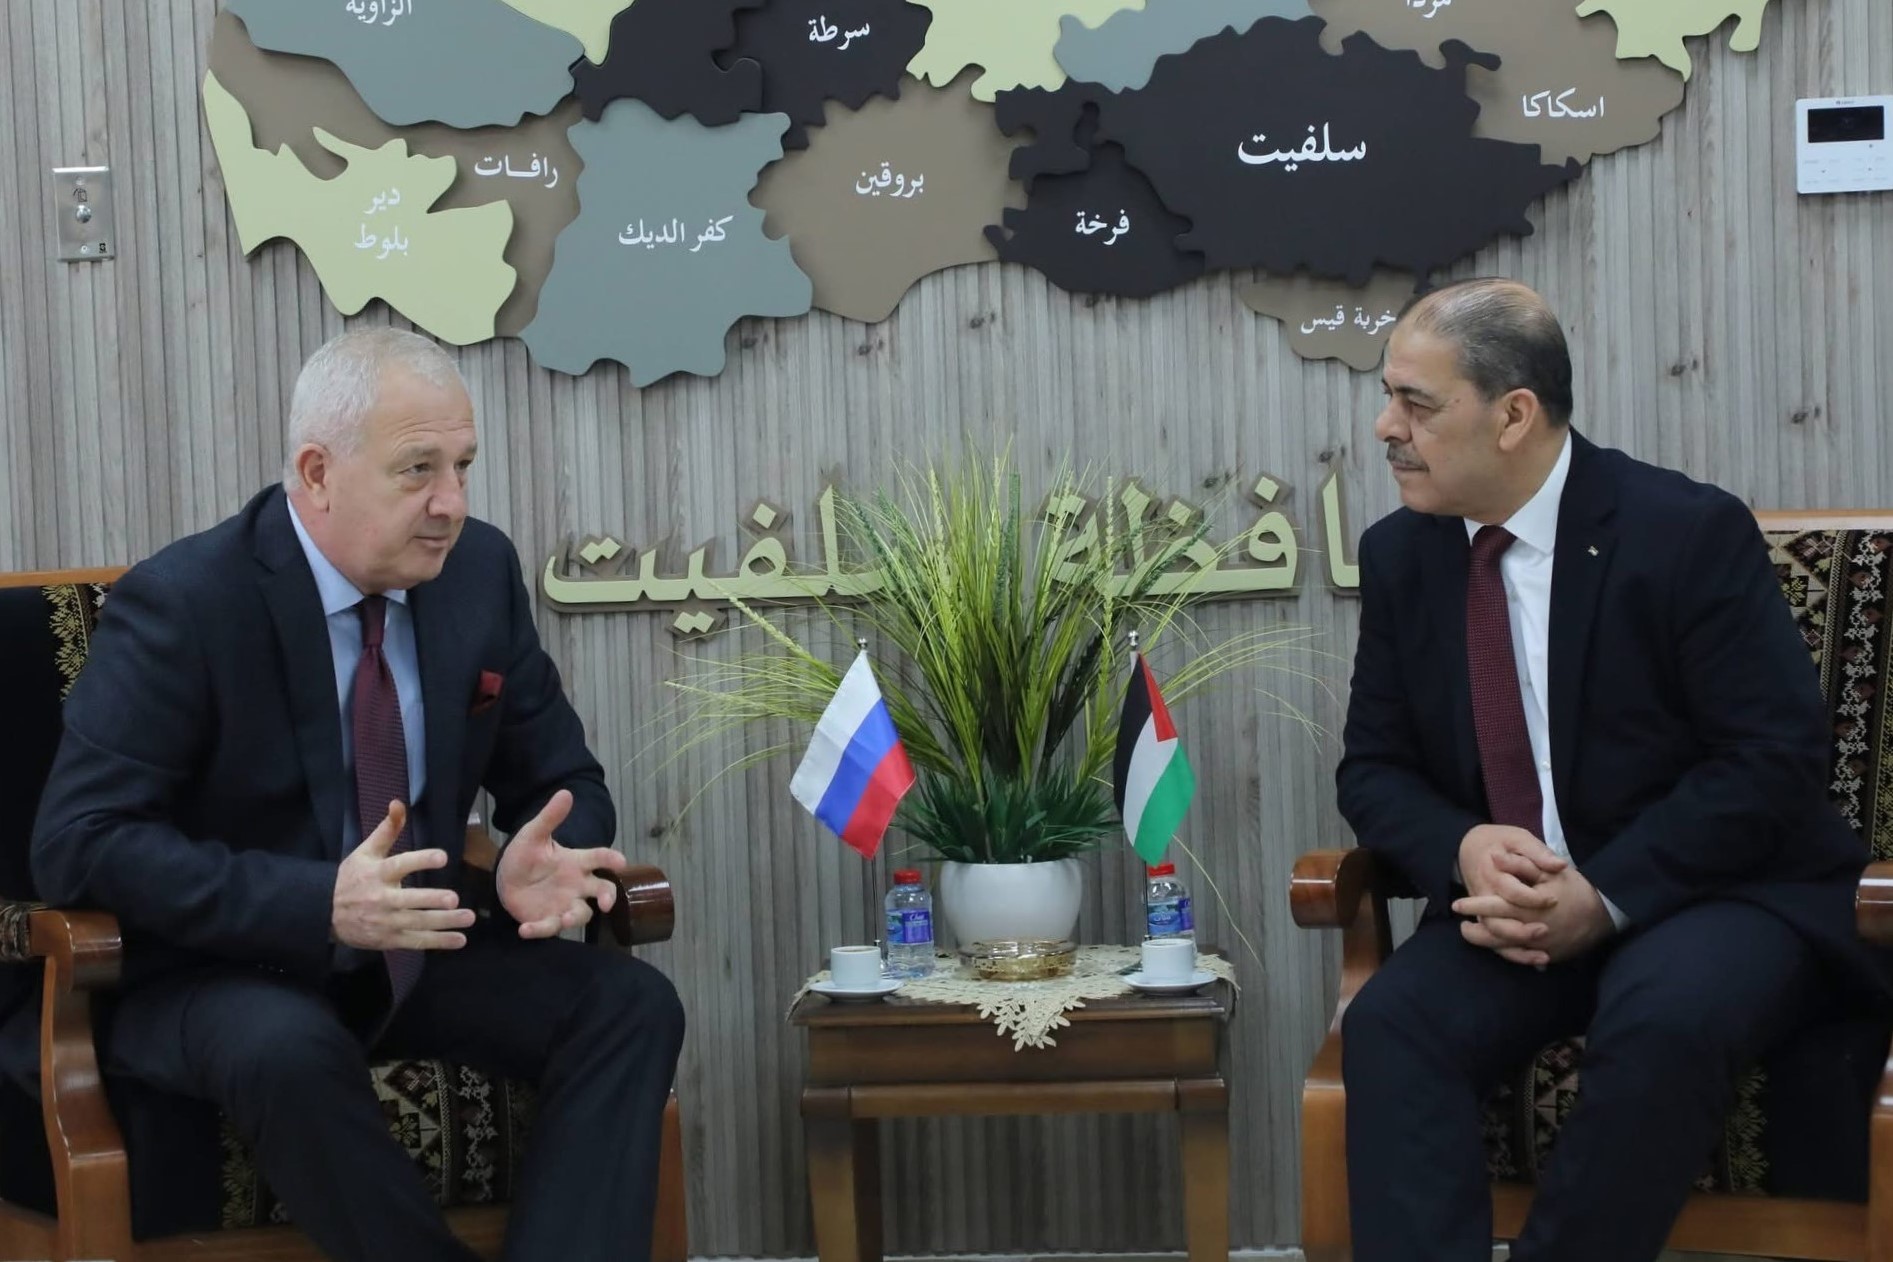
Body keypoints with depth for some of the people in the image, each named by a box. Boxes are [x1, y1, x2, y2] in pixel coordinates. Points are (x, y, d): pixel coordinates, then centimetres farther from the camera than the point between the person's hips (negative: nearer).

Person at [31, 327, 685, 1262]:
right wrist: (320, 904, -33)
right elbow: (79, 842, -21)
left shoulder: (480, 570, -1)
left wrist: (541, 860, -19)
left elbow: (561, 780, 8)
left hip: (415, 953, 5)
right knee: (288, 1052, -37)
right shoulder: (182, 603, -17)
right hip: (222, 973, -5)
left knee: (631, 1004, -18)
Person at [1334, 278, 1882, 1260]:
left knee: (1664, 1021, -36)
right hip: (1517, 904, 4)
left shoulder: (1688, 532, -13)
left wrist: (1608, 896, -24)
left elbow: (1776, 758, -15)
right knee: (1390, 1026, -25)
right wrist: (1463, 850, -16)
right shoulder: (1400, 553, 4)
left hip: (1712, 895, -4)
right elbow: (1375, 766, 7)